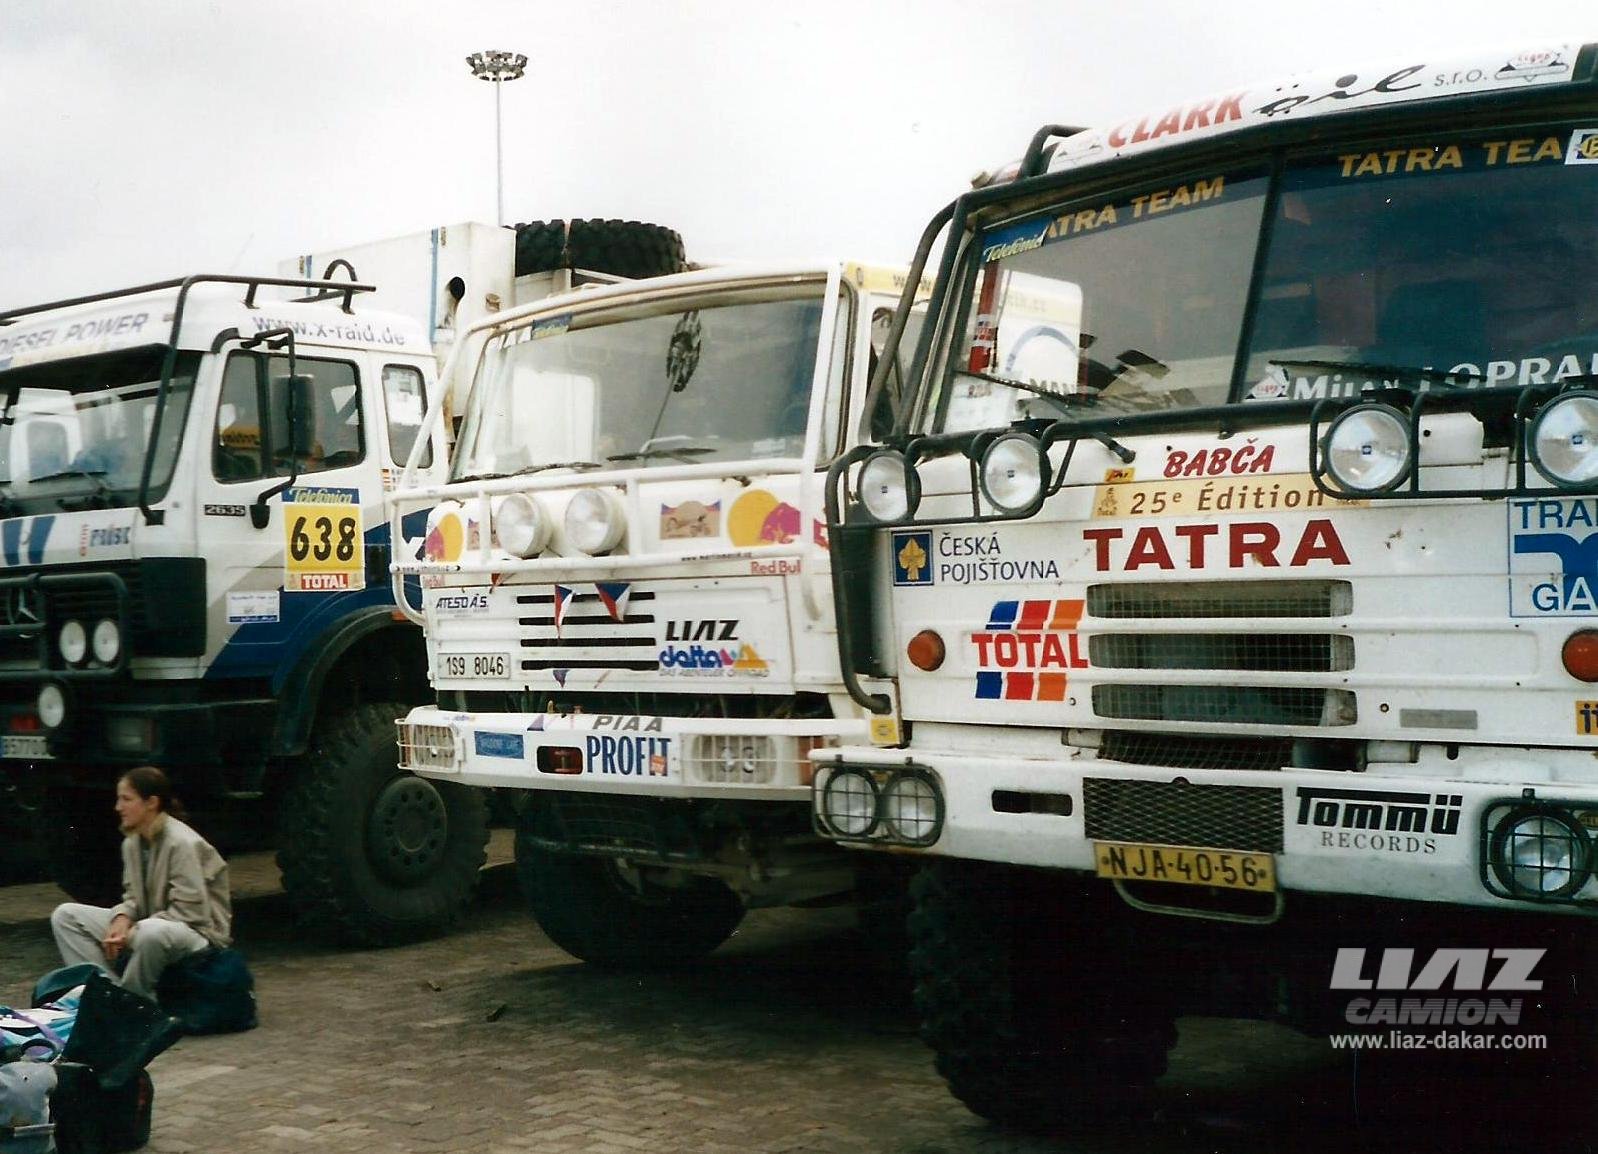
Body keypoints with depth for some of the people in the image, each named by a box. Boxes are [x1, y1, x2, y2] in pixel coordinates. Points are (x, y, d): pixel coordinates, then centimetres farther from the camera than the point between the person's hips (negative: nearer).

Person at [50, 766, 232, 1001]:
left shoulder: (182, 843, -20)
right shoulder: (132, 842, 4)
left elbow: (189, 912, -23)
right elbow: (133, 896, 12)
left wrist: (133, 934, -22)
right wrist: (122, 920, -12)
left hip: (197, 932, -8)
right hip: (147, 925, 8)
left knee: (152, 932, -43)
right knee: (65, 915, 0)